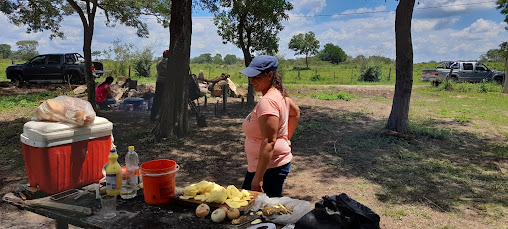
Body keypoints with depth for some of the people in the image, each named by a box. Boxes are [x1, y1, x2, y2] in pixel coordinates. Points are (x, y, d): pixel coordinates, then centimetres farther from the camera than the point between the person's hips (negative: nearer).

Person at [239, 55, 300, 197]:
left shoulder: (267, 101, -22)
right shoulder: (279, 93, 7)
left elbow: (269, 142, -27)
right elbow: (296, 113, 25)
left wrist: (258, 178, -26)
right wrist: (287, 138, 23)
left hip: (269, 168, -10)